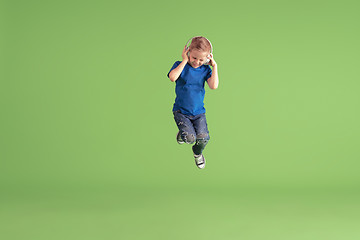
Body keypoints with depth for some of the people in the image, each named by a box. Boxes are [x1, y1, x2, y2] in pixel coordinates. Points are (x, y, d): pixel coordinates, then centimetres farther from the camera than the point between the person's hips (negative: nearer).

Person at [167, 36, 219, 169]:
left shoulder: (205, 69, 2)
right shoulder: (180, 65, -5)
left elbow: (214, 86, -14)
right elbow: (172, 77, -27)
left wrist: (214, 66, -12)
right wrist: (185, 61, -21)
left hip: (199, 112, 2)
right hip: (181, 111, -2)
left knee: (203, 137, -15)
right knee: (190, 138, -21)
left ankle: (198, 152, 21)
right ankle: (182, 134, 19)